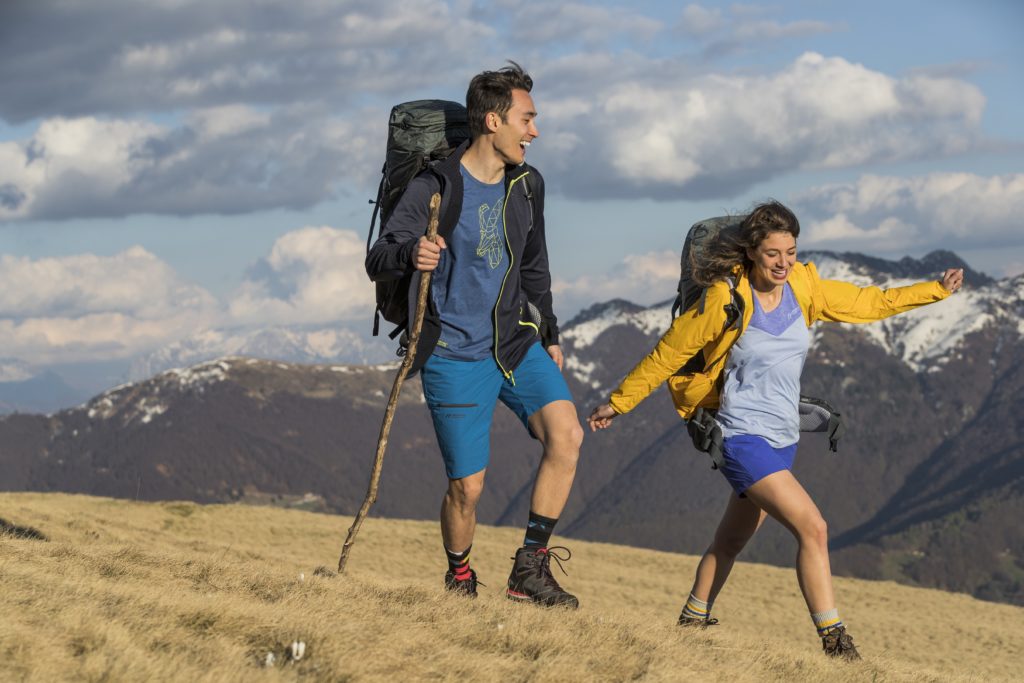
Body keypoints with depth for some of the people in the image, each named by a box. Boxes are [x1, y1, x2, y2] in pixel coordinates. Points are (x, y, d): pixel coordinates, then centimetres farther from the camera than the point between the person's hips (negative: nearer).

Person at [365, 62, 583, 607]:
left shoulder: (527, 185, 7)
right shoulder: (434, 189, -13)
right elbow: (377, 261, -20)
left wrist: (549, 336, 25)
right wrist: (410, 254, -43)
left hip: (517, 343, 5)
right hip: (455, 354, -5)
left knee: (566, 434, -18)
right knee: (467, 486, -4)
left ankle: (530, 568, -10)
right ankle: (459, 579, 24)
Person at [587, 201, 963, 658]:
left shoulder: (803, 288, 0)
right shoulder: (725, 301, -15)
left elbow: (870, 303, 14)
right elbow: (668, 354, -4)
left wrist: (937, 290, 12)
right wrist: (618, 403, 3)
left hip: (782, 439, 7)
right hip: (743, 438, -7)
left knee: (731, 541, 21)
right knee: (812, 527, -19)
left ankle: (693, 620, 38)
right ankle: (833, 638, -16)